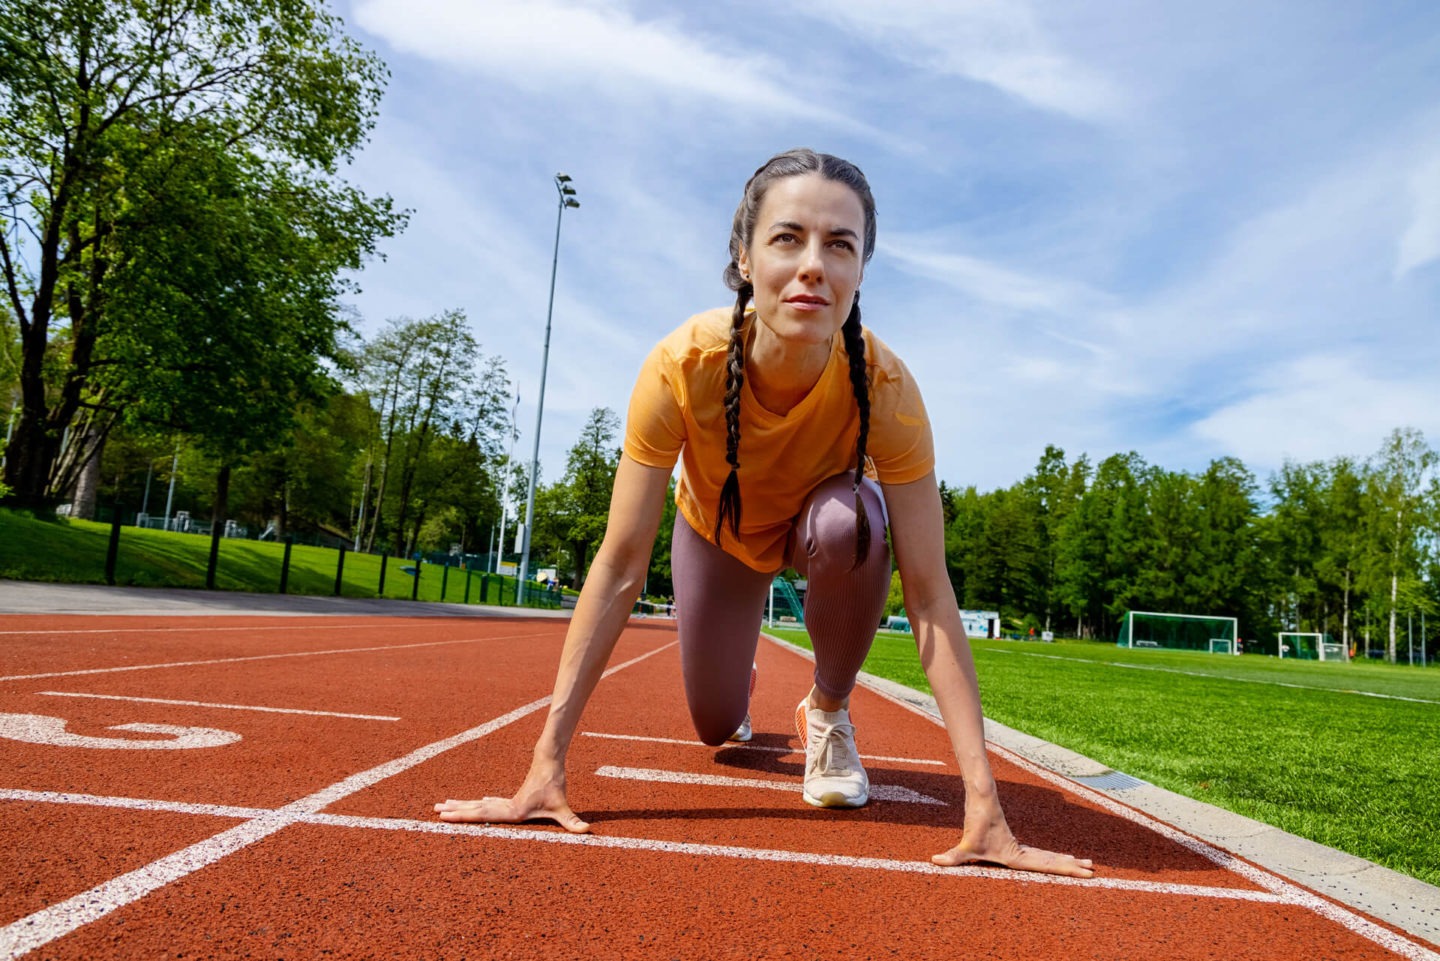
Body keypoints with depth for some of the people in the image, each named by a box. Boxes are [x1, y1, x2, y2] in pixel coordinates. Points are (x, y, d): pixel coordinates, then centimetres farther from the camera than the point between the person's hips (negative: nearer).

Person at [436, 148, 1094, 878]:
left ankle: (827, 712, -7)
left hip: (822, 513, 0)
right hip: (716, 530, 1)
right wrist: (546, 764, -38)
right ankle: (741, 677, 47)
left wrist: (983, 804, -41)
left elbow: (928, 594, -36)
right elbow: (619, 569, -35)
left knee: (847, 523, -37)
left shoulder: (884, 387, -37)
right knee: (715, 727, 7)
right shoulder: (682, 366, -37)